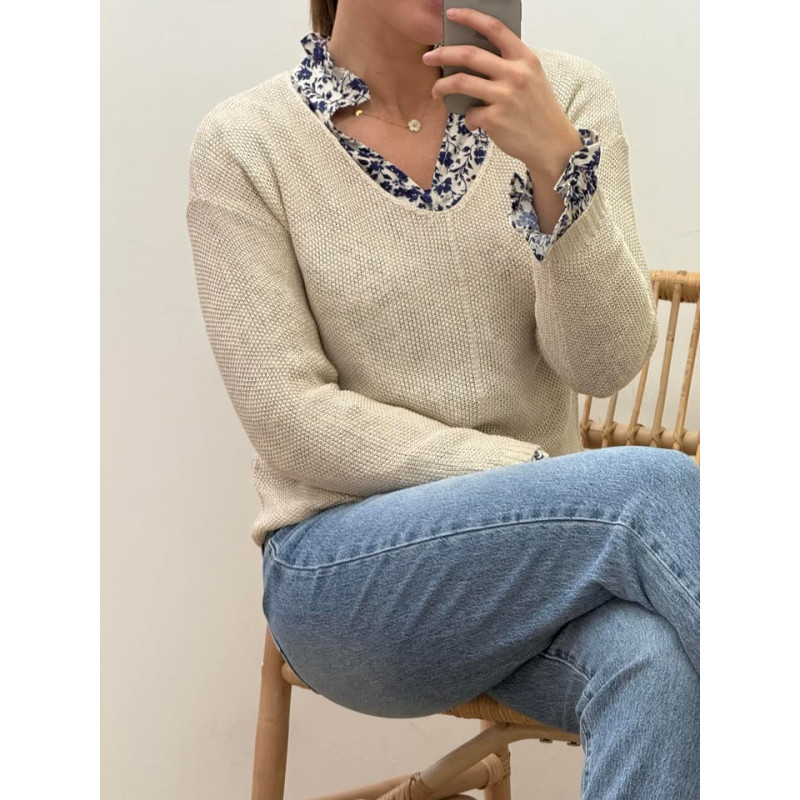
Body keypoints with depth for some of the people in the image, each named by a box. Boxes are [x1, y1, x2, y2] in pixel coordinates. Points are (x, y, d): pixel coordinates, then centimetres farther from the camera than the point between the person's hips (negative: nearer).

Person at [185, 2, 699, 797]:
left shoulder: (563, 96, 2)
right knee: (655, 490, -29)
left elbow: (606, 364, -6)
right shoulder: (244, 142, -3)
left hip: (536, 538, 2)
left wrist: (555, 160, -21)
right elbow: (291, 418, -9)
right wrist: (544, 475, -16)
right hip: (348, 569, -2)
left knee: (654, 663, -33)